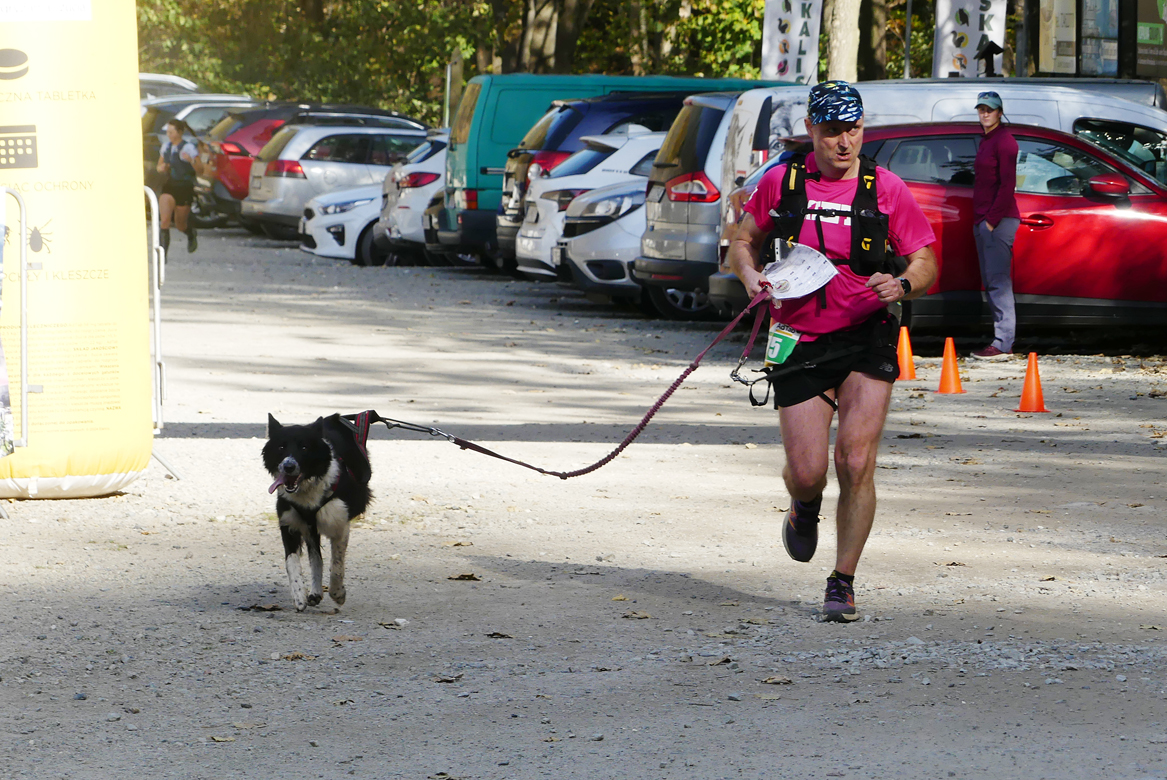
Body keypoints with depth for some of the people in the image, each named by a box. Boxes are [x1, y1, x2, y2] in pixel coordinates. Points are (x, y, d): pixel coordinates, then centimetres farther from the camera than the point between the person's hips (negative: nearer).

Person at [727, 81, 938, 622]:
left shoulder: (885, 188, 1)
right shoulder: (781, 182, 3)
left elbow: (926, 262, 5)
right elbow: (743, 243, 14)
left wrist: (902, 285, -17)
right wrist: (753, 278, -8)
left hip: (867, 339, -1)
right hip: (800, 343, 1)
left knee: (855, 464, -12)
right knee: (807, 472, -5)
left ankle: (843, 583, 3)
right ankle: (805, 510, 35)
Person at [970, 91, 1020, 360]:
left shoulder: (1004, 141, -9)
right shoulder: (985, 141, 19)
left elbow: (1007, 185, -15)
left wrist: (992, 219, -17)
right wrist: (979, 221, 14)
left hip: (999, 220, -10)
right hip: (984, 220, 10)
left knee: (998, 282, -11)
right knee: (990, 283, 9)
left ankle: (1003, 345, -13)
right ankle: (1001, 342, 11)